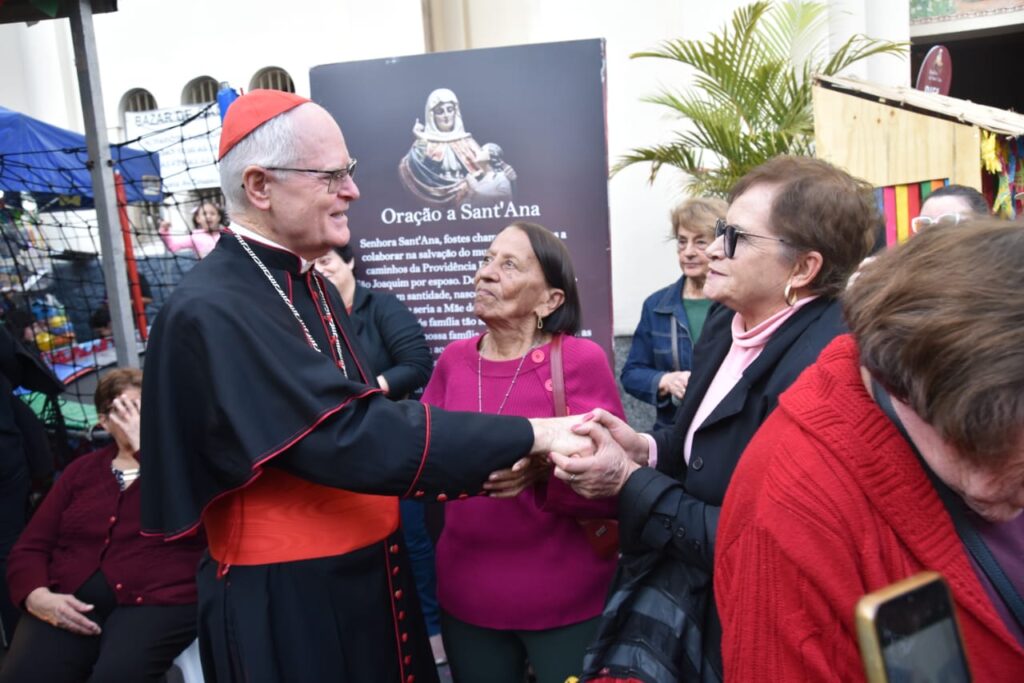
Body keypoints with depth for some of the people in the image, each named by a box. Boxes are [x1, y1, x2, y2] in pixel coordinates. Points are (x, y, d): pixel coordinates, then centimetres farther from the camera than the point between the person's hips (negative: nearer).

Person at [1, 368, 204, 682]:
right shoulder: (81, 470, 20)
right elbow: (29, 547, 16)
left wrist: (145, 445, -7)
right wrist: (37, 596, -5)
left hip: (154, 600, -3)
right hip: (69, 602, 4)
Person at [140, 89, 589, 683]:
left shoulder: (314, 289, 6)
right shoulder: (213, 310, -23)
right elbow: (349, 436, -29)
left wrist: (474, 471, -5)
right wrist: (528, 436, -25)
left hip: (368, 575, 8)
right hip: (285, 603, -8)